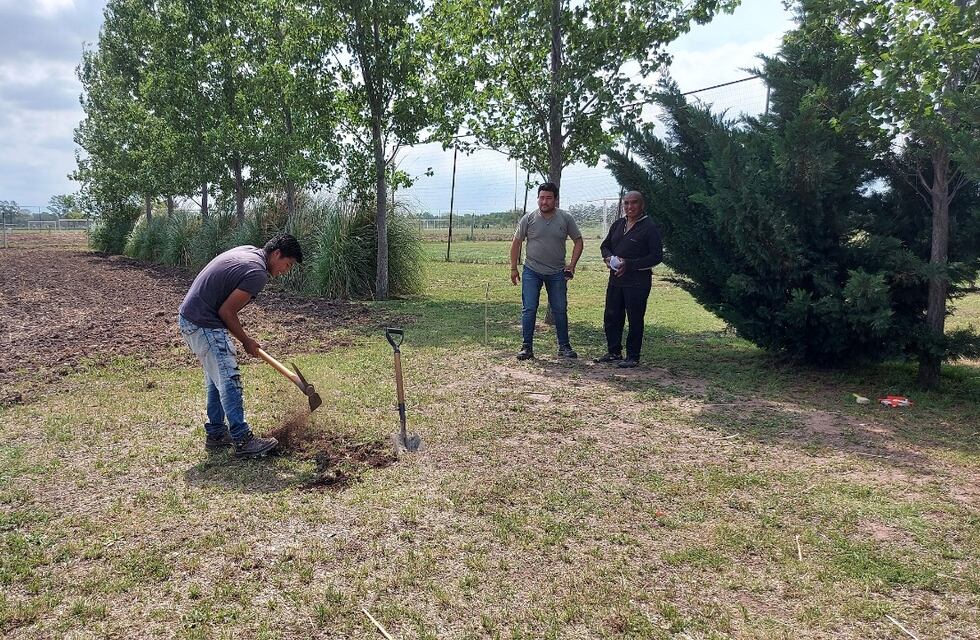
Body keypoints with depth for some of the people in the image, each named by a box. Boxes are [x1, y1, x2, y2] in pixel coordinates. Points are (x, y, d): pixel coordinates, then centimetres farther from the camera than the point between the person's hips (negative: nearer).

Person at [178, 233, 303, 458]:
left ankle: (216, 434, 25)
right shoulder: (258, 273, -19)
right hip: (204, 324, -10)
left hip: (190, 317, 10)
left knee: (216, 379, 17)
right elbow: (226, 311, -17)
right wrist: (246, 341, -3)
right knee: (229, 380, -6)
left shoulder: (248, 251, 10)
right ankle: (243, 441, -1)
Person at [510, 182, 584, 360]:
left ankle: (564, 346, 20)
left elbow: (578, 241, 6)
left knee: (560, 310, 8)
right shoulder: (529, 218, -4)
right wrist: (513, 268, 2)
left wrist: (572, 264, -4)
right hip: (532, 271, -1)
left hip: (557, 273, 1)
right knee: (529, 310, -3)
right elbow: (516, 243, 4)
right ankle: (527, 347, 6)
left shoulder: (566, 218, -2)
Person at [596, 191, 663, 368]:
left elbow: (656, 256, -12)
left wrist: (630, 264, -19)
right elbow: (605, 245, 21)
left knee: (635, 320, 0)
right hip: (615, 279, 7)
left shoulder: (649, 227, -8)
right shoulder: (618, 224, 12)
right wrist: (608, 257, -3)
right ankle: (614, 352, 25)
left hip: (638, 282, -7)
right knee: (611, 317, 11)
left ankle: (633, 357, 11)